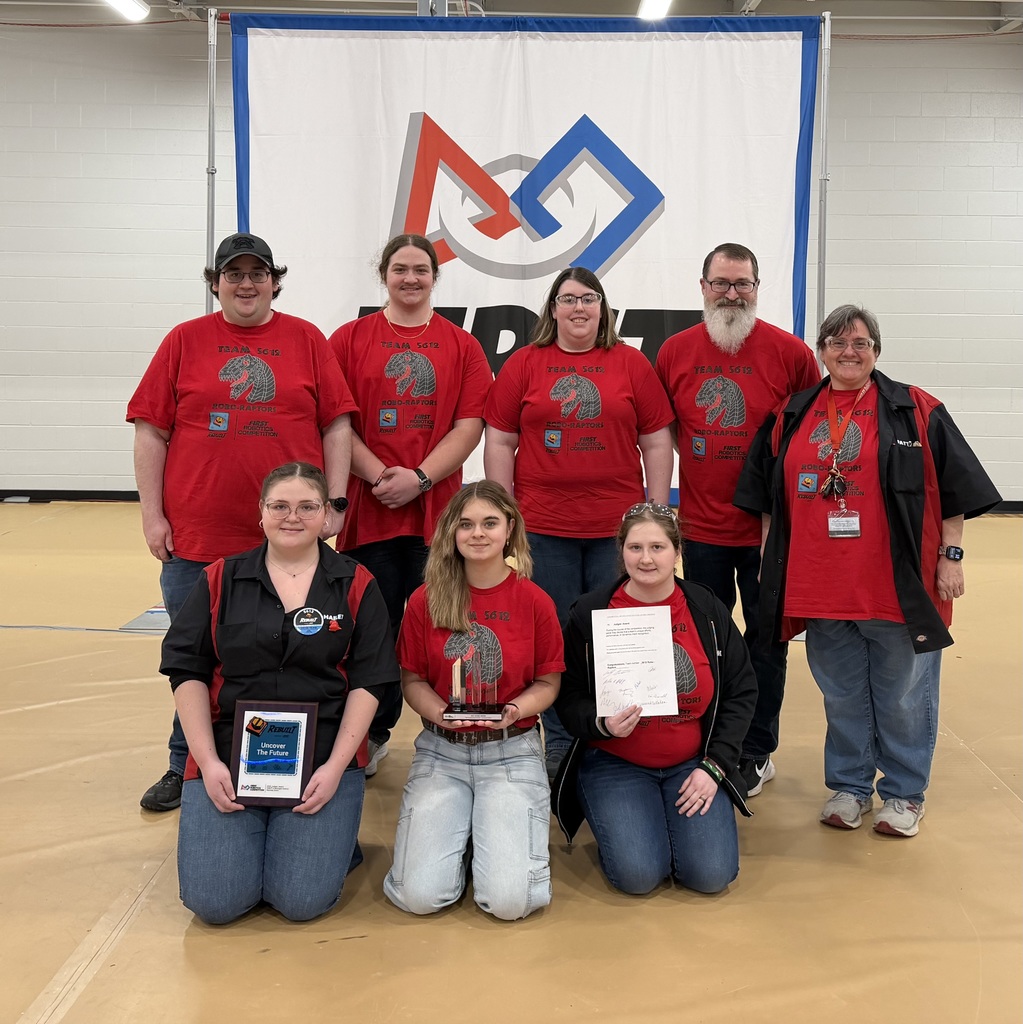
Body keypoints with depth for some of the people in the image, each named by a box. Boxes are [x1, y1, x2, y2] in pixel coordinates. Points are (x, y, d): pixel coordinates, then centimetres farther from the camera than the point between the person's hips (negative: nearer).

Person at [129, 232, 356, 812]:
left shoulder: (307, 340, 6)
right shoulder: (185, 341, 6)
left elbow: (337, 426, 4)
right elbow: (151, 432, 4)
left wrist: (334, 503, -3)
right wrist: (153, 514, -2)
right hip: (197, 536, 1)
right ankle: (186, 769, 25)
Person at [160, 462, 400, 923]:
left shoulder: (355, 585, 3)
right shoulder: (220, 580, 6)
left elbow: (369, 681, -1)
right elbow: (187, 672, 4)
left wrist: (335, 766, -11)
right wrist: (208, 761, -7)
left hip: (323, 760, -1)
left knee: (303, 900, -14)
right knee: (214, 902, -12)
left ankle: (335, 830, 17)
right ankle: (239, 829, 19)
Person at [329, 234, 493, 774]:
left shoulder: (461, 345, 8)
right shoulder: (350, 339, 7)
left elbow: (469, 426, 0)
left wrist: (418, 478, -12)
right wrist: (378, 474, -13)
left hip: (438, 512, 1)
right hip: (369, 510, 0)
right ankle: (372, 735, 17)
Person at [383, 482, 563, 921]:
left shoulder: (534, 602, -4)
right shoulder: (426, 600, -3)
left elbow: (548, 683, 4)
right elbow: (412, 679, 5)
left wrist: (514, 712, -17)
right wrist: (440, 713, -16)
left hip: (512, 750, -1)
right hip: (441, 750, 1)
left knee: (509, 900, -17)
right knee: (419, 895, -14)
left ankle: (499, 830, 16)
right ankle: (461, 832, 18)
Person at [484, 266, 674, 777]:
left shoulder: (633, 363, 7)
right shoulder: (524, 364, 6)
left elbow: (656, 442, 7)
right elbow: (499, 441, 5)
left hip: (617, 527, 0)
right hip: (543, 527, 0)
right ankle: (559, 745, 18)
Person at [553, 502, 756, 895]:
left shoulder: (707, 610, 0)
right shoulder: (590, 612, -5)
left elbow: (741, 692, 5)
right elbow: (569, 698, -1)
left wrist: (715, 766, -5)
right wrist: (602, 724, -23)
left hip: (692, 764, 2)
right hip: (614, 764, -2)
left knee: (711, 874, -15)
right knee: (639, 874, -21)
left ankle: (677, 816, 16)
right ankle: (616, 819, 13)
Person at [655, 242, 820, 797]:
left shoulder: (789, 352, -7)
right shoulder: (675, 351, 1)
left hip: (770, 528, -2)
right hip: (702, 527, 2)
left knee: (766, 640, 9)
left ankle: (756, 752, 24)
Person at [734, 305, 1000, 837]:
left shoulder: (917, 411, -1)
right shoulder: (790, 417, 9)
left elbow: (955, 490, 0)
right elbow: (767, 499, 15)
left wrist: (950, 556, -3)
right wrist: (769, 561, 13)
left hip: (899, 588, -3)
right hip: (821, 588, 3)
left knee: (902, 698, 8)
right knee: (842, 696, 14)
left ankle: (904, 793, 24)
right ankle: (849, 786, 29)